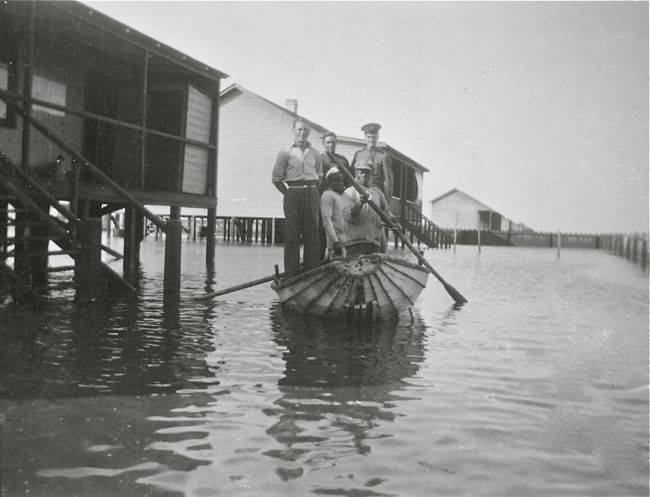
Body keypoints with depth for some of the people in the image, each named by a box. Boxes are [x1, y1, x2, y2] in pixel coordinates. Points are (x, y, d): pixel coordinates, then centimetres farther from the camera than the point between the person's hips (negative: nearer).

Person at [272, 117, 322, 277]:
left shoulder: (315, 153, 12)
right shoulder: (286, 152, 3)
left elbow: (320, 176, 22)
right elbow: (276, 178, 4)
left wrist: (313, 192, 12)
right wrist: (289, 193, 2)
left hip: (311, 195, 3)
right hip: (293, 195, -3)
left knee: (312, 235, 1)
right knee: (292, 235, -3)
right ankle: (291, 274, 0)